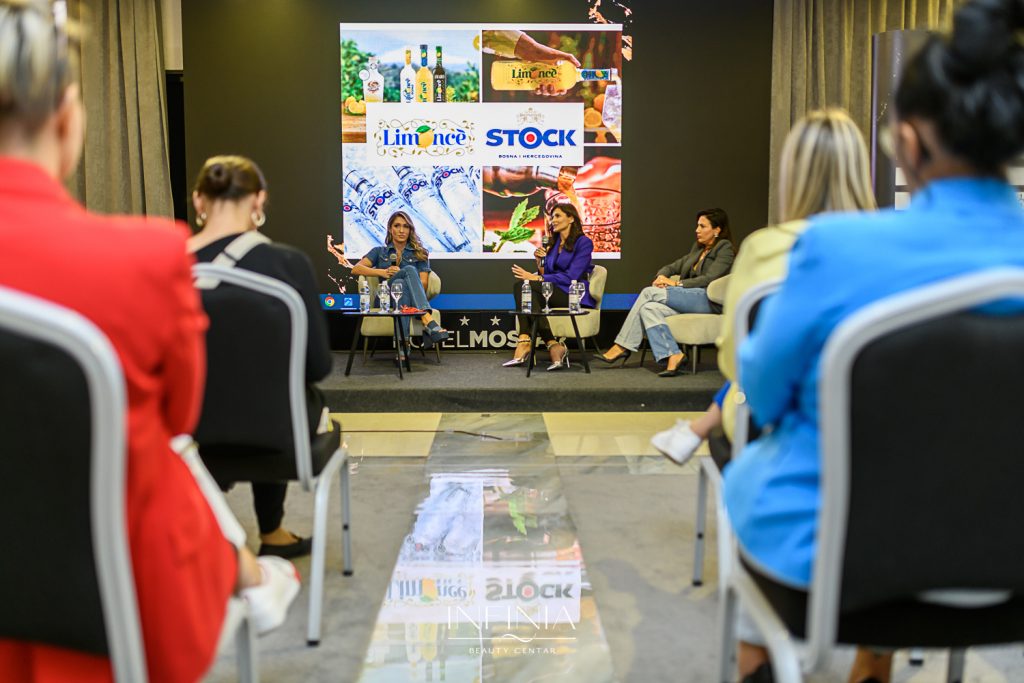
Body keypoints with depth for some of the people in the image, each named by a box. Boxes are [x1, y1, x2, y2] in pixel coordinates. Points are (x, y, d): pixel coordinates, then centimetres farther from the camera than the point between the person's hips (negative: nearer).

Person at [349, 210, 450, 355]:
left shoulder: (419, 253, 21)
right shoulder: (379, 252, 25)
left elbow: (423, 284, 7)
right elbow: (356, 269, 9)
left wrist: (397, 275, -8)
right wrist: (382, 272, -6)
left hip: (412, 300, 1)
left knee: (401, 283, -39)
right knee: (409, 270, -33)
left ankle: (403, 344, -56)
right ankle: (428, 322, -55)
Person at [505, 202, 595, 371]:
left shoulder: (583, 242, -2)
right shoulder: (554, 243, 20)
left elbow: (571, 277, -14)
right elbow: (546, 275, 18)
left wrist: (537, 278, -18)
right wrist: (540, 261, -1)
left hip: (576, 296, -7)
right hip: (554, 294, 7)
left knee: (523, 285, -26)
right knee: (521, 286, -25)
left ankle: (525, 343, -32)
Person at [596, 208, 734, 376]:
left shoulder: (724, 248, 2)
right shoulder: (698, 247, 26)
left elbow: (709, 279, -11)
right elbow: (673, 266, 23)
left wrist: (676, 284, -15)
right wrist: (662, 276, -1)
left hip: (707, 300, -8)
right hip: (689, 299, 8)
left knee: (649, 292, -21)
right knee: (649, 308, -22)